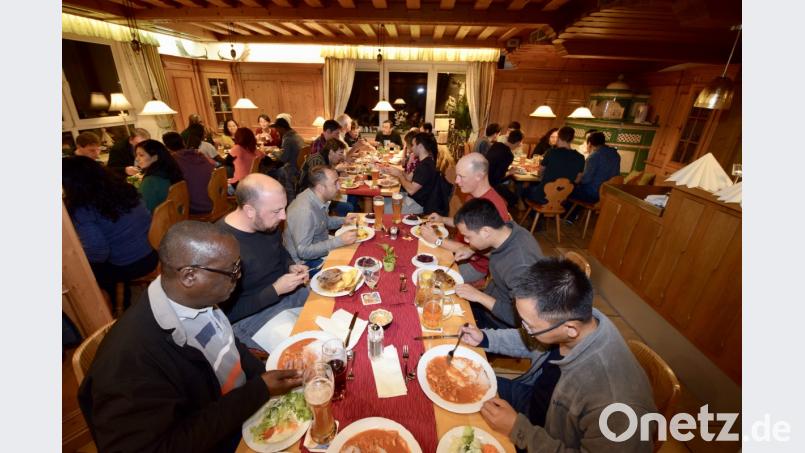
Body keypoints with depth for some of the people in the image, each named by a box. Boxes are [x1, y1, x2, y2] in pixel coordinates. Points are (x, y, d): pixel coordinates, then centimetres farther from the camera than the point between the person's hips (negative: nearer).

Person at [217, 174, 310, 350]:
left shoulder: (267, 223, -7)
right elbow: (229, 312, -22)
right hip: (250, 317, -7)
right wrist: (276, 290, -24)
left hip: (287, 291, 7)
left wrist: (291, 266, -4)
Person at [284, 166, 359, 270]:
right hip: (306, 261, -8)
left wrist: (343, 220, -1)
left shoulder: (317, 197, -4)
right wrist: (339, 241, -32)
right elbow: (303, 252, -30)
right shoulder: (304, 211, -31)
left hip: (321, 247, 8)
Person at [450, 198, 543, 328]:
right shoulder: (508, 228, -14)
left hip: (500, 323, -7)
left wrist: (479, 297, -26)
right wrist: (472, 251, -4)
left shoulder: (521, 266, -37)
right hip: (491, 299, 7)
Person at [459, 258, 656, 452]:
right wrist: (485, 338, -9)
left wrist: (518, 429, -27)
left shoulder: (616, 402, -41)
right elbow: (529, 342, -1)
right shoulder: (574, 316, -23)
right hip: (533, 397, 5)